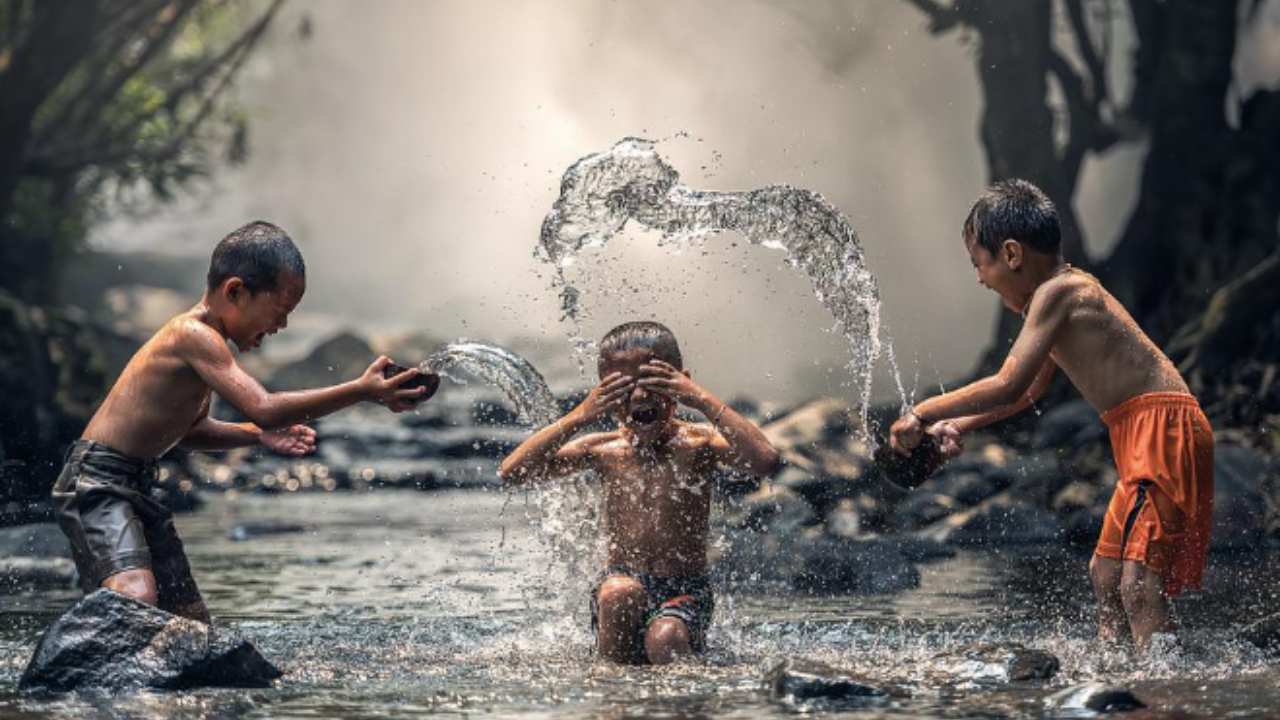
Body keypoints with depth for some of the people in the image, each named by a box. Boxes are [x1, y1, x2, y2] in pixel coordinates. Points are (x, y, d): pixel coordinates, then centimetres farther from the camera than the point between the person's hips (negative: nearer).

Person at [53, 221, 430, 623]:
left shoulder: (202, 340, 12)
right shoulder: (195, 335, -19)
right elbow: (263, 408, -30)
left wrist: (256, 435, 9)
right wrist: (361, 391, -28)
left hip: (135, 489, 10)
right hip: (96, 483, -10)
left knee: (192, 622, 9)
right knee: (136, 597, -32)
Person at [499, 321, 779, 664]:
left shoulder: (696, 443, -4)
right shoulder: (602, 450, 1)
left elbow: (764, 461, -24)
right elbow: (512, 472, -8)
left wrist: (705, 401, -23)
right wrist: (579, 417, -15)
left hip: (686, 592, -1)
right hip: (620, 583, 2)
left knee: (665, 640, -32)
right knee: (620, 592, -33)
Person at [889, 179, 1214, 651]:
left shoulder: (1057, 293, -12)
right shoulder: (1068, 290, 19)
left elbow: (1008, 386, -19)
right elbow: (1029, 391, 31)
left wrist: (924, 414, -11)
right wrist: (960, 425, 25)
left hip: (1162, 428, -11)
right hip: (1142, 436, 11)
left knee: (1140, 582, -19)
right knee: (1105, 575, 18)